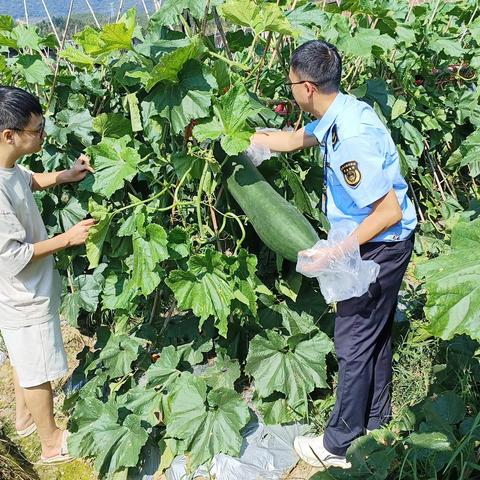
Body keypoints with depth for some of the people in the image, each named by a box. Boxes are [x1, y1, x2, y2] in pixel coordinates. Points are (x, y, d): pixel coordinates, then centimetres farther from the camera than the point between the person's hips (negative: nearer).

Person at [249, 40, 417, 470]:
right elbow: (294, 140, 18)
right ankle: (375, 419, 41)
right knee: (376, 333, 22)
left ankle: (337, 445, 20)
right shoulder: (340, 113, 0)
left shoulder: (351, 137, -30)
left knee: (354, 342, 3)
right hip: (382, 245, 10)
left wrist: (336, 252, -23)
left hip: (379, 247, -10)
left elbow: (390, 211, -28)